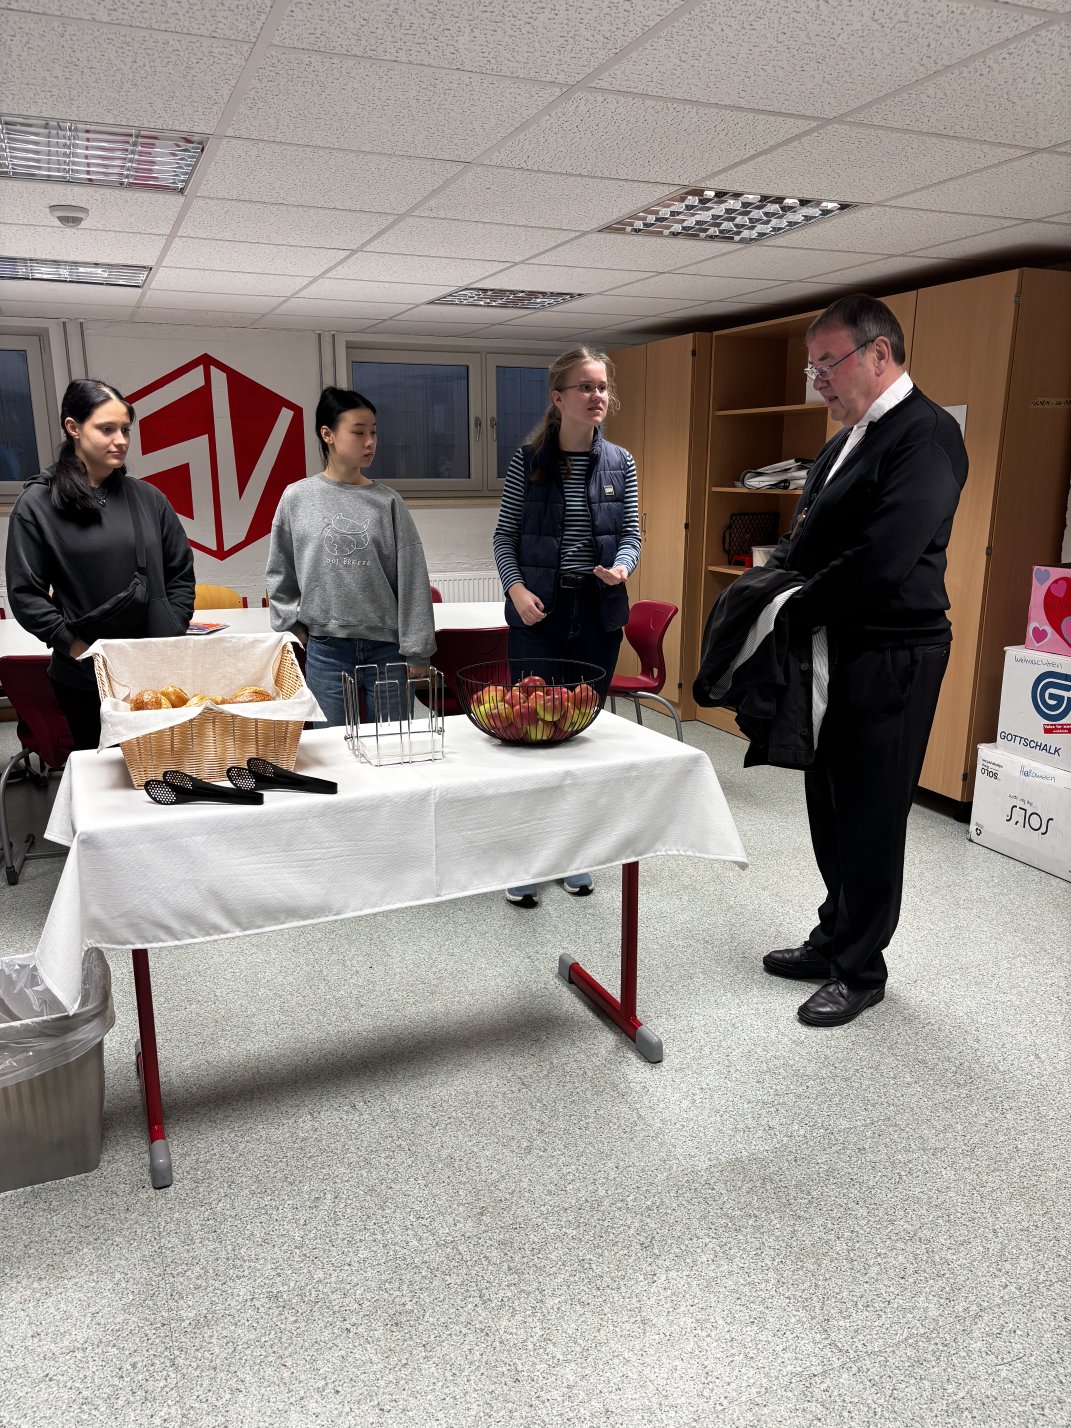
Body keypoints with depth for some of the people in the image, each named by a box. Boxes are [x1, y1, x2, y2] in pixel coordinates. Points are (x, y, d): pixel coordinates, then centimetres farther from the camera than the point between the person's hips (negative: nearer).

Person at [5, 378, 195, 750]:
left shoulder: (147, 497, 6)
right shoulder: (37, 504, -2)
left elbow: (181, 572, 12)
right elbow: (25, 594, -2)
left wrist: (174, 632, 2)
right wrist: (74, 644, -10)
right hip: (84, 678, -2)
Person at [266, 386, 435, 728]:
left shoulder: (388, 502, 0)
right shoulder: (297, 498, 1)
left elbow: (411, 581, 0)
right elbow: (280, 575, 11)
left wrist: (417, 651, -2)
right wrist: (297, 626, 5)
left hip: (386, 648, 0)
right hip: (325, 651, 0)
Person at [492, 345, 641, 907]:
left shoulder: (620, 463, 6)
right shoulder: (528, 460, -1)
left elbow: (630, 533, 6)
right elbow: (505, 536, 2)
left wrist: (621, 566, -15)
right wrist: (516, 587, -14)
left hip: (598, 614, 3)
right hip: (538, 613, -2)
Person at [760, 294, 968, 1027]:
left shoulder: (925, 432, -15)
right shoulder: (847, 440, 15)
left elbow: (883, 556, -25)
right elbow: (809, 537, 16)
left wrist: (797, 611, -15)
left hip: (889, 660, -9)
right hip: (835, 651, 9)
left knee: (871, 817, 3)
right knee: (831, 807, 17)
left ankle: (861, 968, 20)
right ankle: (834, 940, 34)